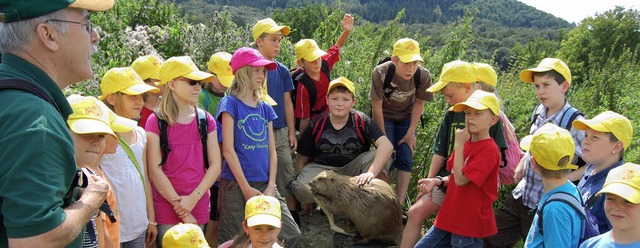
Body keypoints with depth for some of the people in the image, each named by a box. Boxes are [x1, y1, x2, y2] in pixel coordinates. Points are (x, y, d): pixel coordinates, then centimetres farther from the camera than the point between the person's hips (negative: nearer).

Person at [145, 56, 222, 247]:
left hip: (199, 208, 3)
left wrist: (193, 198, -10)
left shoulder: (205, 120, 5)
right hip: (166, 209, -3)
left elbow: (215, 165, 1)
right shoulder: (156, 121, -5)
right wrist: (182, 211, -10)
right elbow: (154, 170, -9)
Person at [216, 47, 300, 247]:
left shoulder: (266, 108, 12)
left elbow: (271, 151, 9)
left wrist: (271, 186, -2)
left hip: (264, 185, 5)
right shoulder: (230, 103, -5)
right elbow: (228, 150, -11)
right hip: (236, 185, -5)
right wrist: (246, 188, -13)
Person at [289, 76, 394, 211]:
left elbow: (387, 145, -26)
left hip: (353, 168, 0)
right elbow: (301, 159, -1)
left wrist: (371, 173, -41)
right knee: (301, 189, -32)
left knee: (380, 156, -27)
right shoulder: (316, 125, -9)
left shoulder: (361, 121, -12)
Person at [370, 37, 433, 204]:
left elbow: (419, 103, -8)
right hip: (384, 117, -2)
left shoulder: (423, 75, -24)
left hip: (407, 118, 2)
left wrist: (411, 133, -9)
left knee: (406, 159, -5)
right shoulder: (380, 72, -30)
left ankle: (399, 204, 1)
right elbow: (377, 105, -20)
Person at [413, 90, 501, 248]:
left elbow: (461, 179, -23)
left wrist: (459, 144, -20)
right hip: (450, 218, 8)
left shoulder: (489, 150, -18)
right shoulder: (466, 143, 8)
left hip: (469, 225, -8)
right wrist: (437, 181, -4)